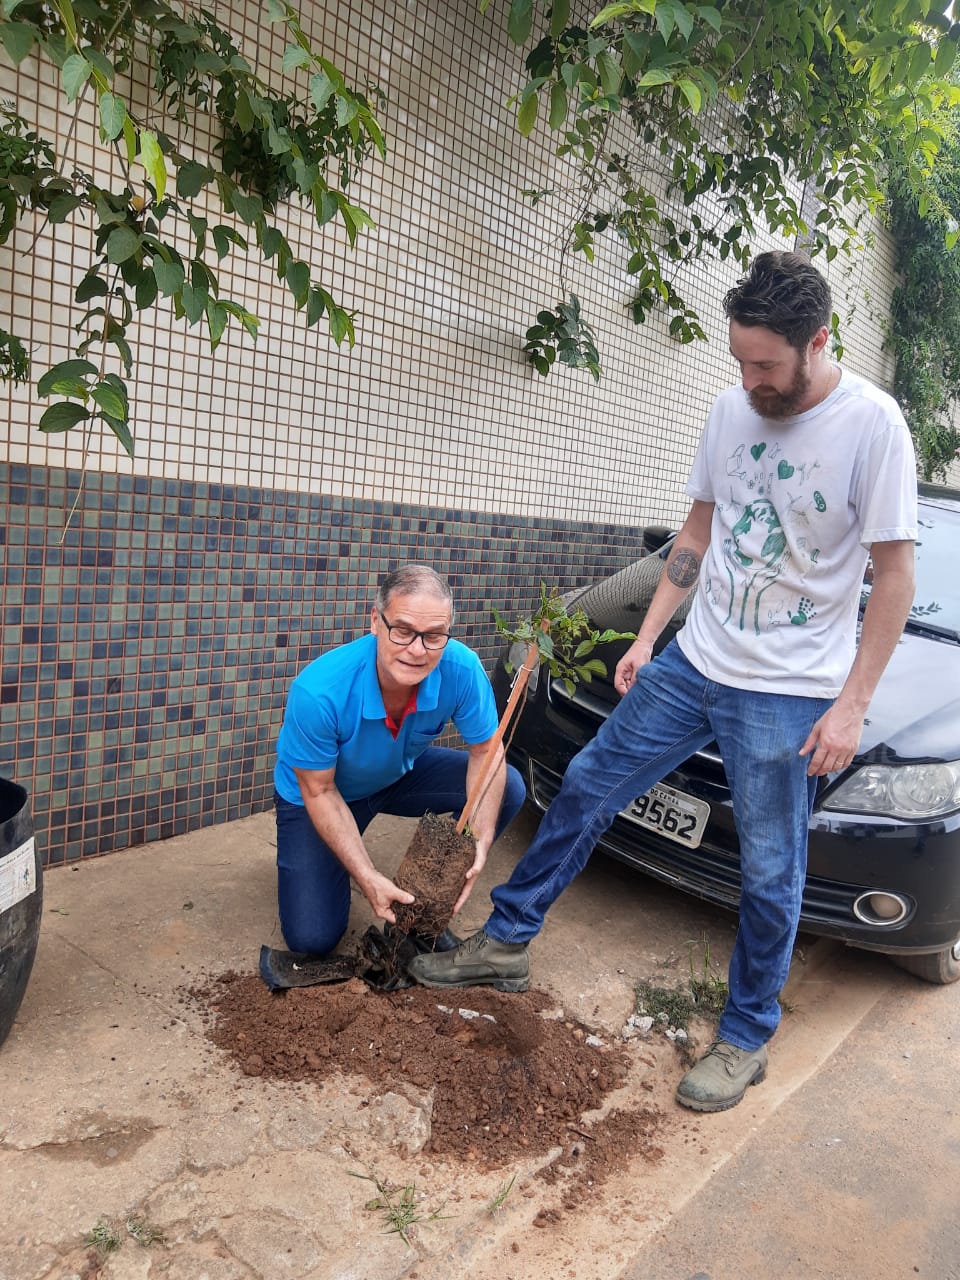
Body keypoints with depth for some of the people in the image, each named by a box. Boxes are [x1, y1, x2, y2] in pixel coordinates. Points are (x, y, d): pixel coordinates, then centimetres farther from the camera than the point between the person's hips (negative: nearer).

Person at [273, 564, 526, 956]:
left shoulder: (462, 668, -30)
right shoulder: (318, 691, -37)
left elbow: (486, 752, -15)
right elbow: (319, 791, -23)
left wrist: (480, 843, -29)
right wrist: (368, 878, -30)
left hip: (402, 773, 3)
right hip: (320, 791, -3)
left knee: (508, 789, -16)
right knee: (312, 938, -11)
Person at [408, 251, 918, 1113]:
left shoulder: (872, 425, -12)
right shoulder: (731, 409, 4)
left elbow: (894, 575, -10)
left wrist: (852, 705, -15)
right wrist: (644, 638, 9)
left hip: (789, 694, -5)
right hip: (694, 662, 6)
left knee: (770, 874, 7)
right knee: (587, 790, 9)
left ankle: (747, 1040, 29)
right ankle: (506, 942, 26)